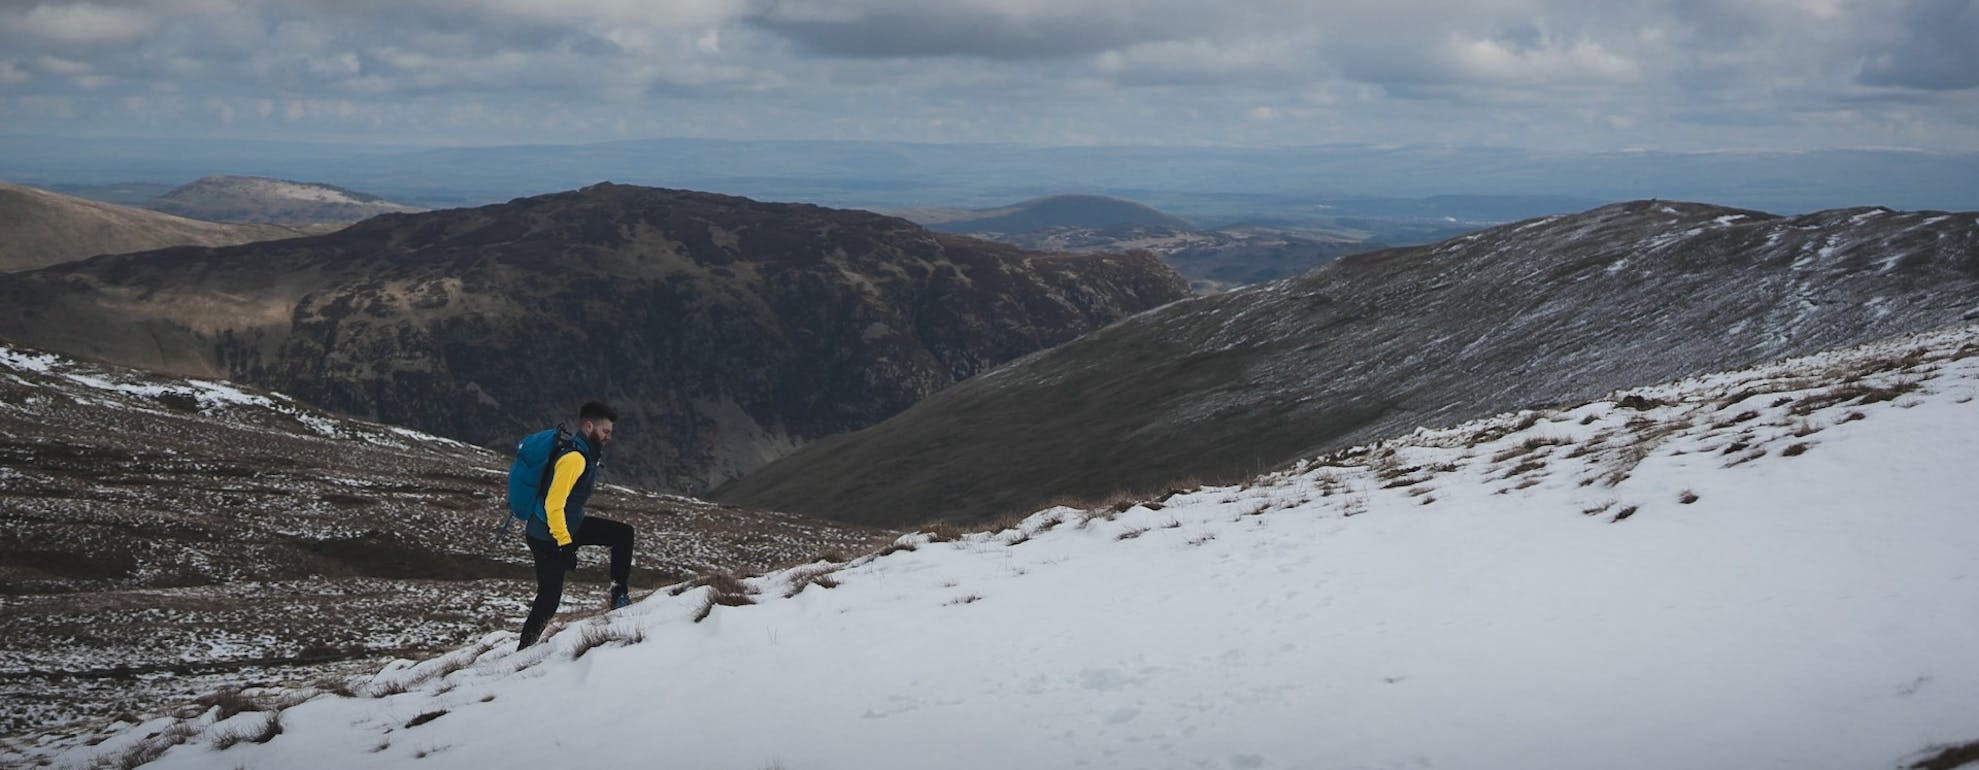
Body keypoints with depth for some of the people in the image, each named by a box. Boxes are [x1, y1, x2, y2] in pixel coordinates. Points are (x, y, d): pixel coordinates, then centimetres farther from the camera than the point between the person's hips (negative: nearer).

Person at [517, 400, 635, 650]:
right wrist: (564, 544, -27)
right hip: (548, 538, -10)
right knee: (550, 598, -3)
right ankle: (524, 651, 9)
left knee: (623, 533, 5)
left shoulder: (586, 454, 6)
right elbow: (553, 505, -29)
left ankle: (619, 596, 7)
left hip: (572, 525, 10)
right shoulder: (574, 458, -26)